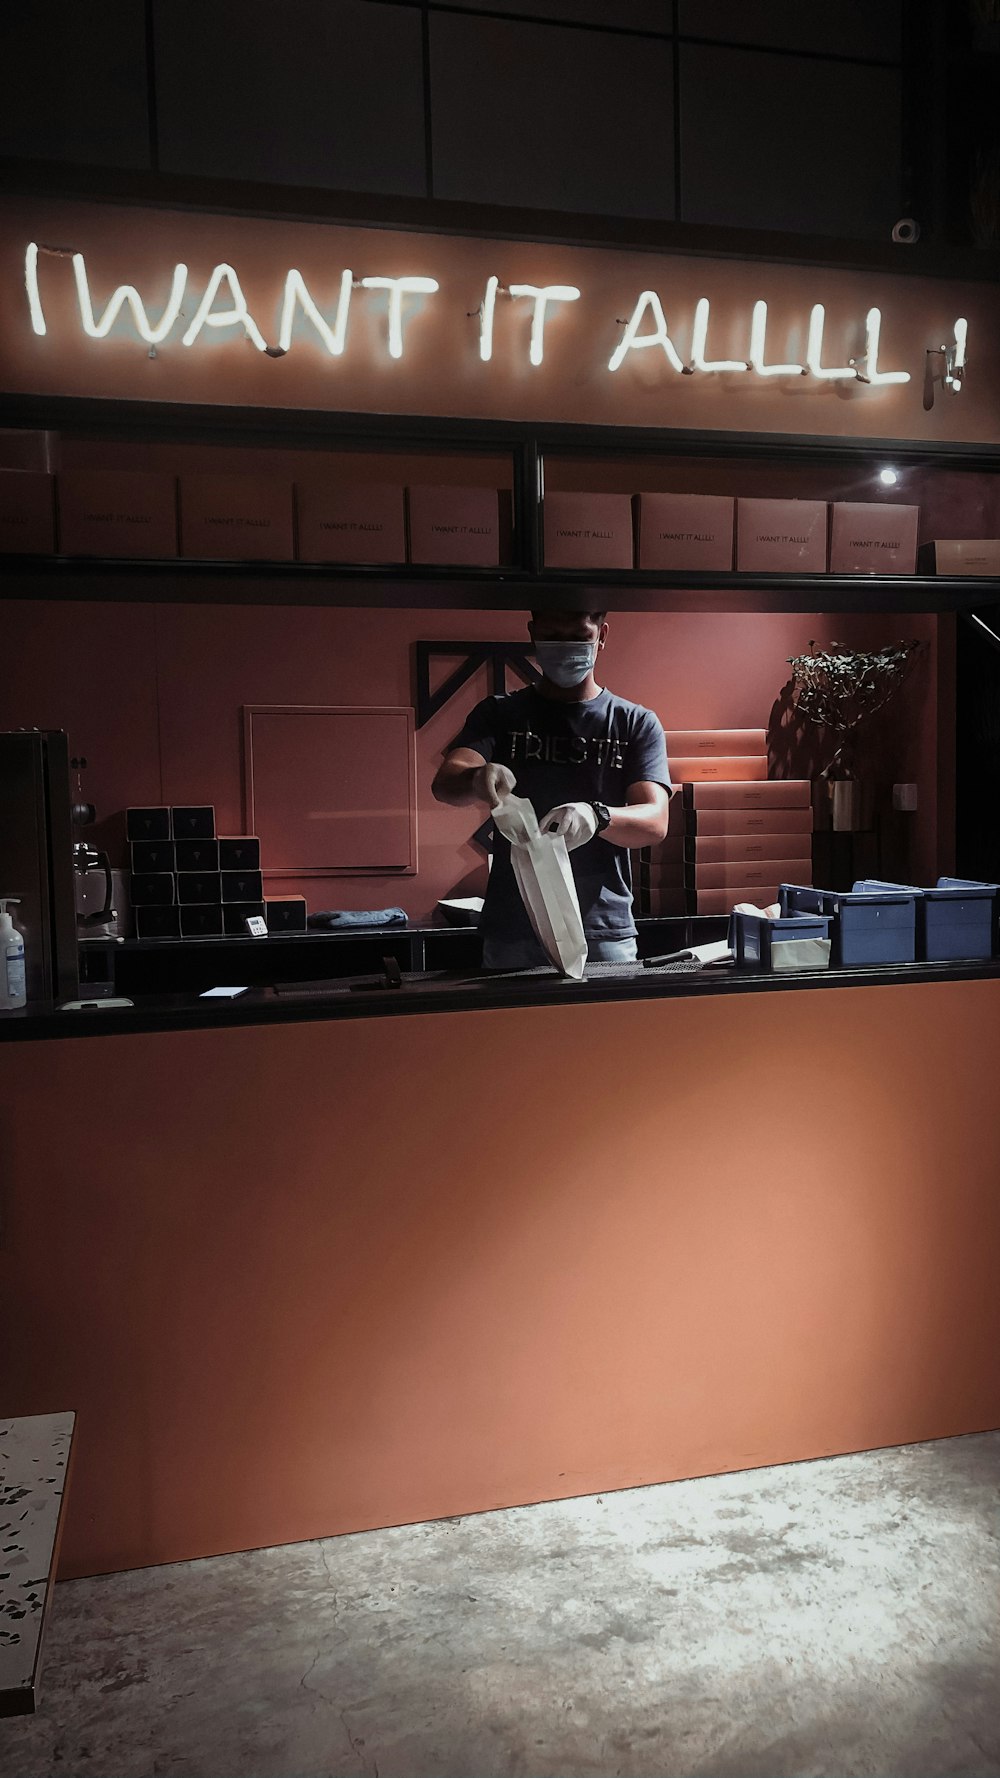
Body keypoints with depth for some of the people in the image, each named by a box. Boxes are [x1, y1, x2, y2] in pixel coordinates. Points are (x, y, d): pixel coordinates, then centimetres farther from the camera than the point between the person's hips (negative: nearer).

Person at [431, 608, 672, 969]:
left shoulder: (636, 723, 7)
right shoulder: (499, 714, 8)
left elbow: (656, 821, -6)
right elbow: (444, 782, -8)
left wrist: (598, 816, -28)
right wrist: (478, 779, -32)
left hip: (603, 935, 0)